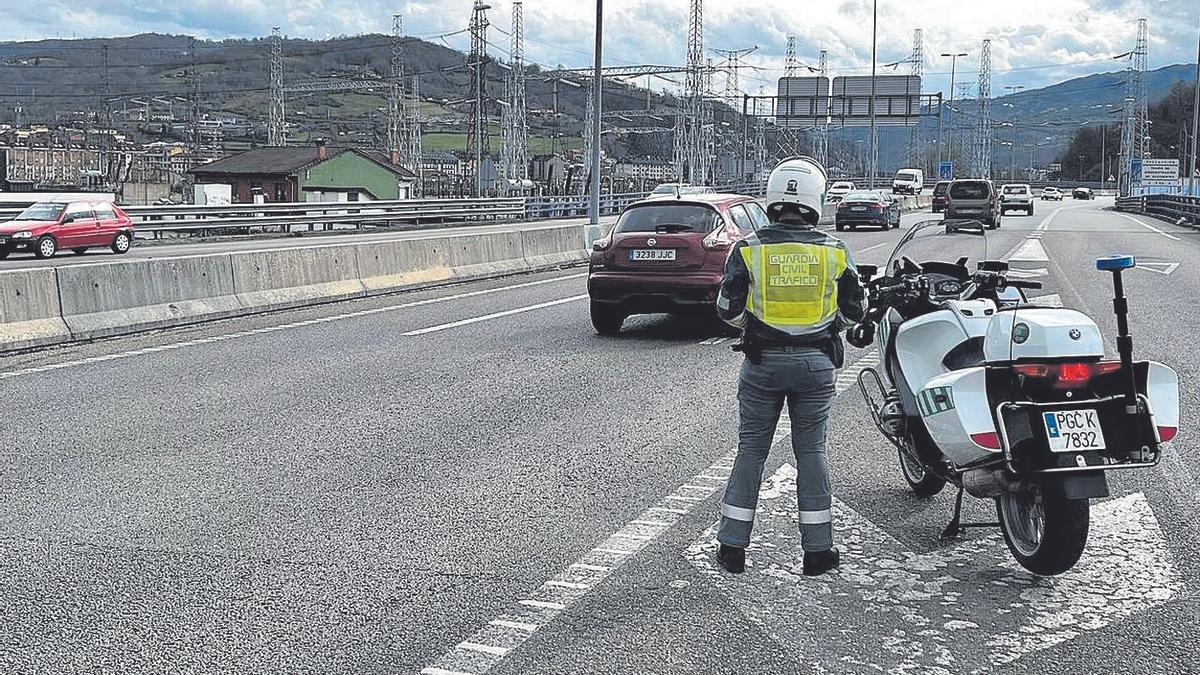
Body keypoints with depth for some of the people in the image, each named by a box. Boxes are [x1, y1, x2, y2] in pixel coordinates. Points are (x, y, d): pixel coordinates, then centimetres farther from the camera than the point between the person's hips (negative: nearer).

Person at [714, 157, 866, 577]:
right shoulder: (835, 252, -3)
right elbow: (855, 311, 3)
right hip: (816, 363, 1)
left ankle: (732, 546, 12)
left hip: (763, 361, 0)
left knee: (751, 449, 9)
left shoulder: (748, 249, -6)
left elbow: (728, 309, -5)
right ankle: (818, 550, 13)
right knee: (811, 451, 9)